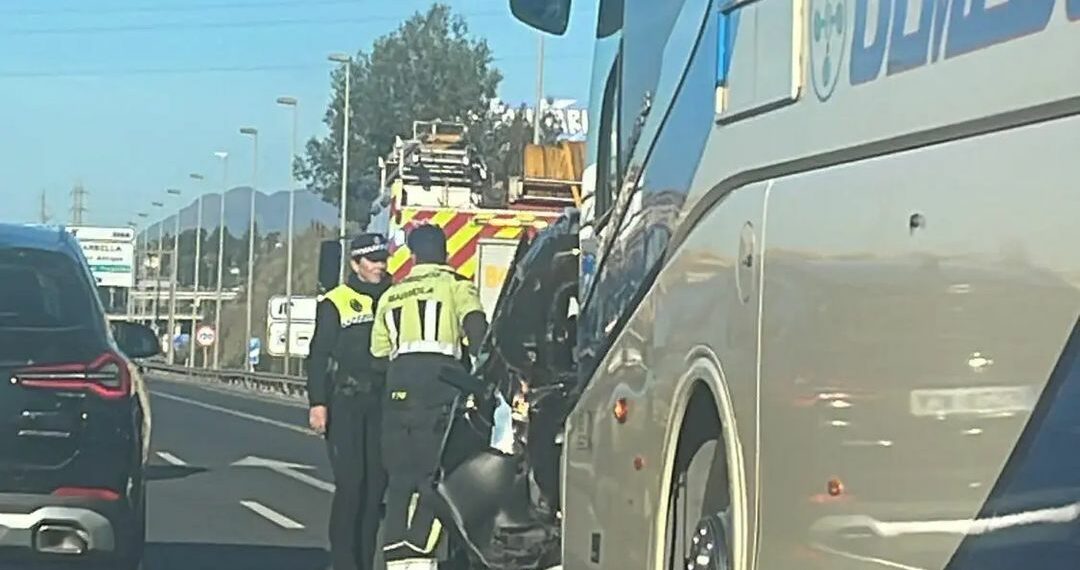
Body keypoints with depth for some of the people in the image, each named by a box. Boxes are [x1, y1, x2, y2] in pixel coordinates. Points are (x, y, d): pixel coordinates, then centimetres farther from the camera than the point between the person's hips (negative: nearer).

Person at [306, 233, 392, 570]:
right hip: (345, 400, -4)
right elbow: (318, 355, -2)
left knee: (377, 481, 4)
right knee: (350, 482, -9)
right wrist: (317, 403, -10)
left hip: (383, 401, 4)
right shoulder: (335, 302, 0)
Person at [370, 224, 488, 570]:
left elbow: (379, 353, 20)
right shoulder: (455, 285, 9)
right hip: (439, 379, -4)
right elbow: (477, 328, -9)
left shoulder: (390, 296, 23)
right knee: (437, 474, -5)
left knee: (400, 477, 8)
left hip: (398, 384, 4)